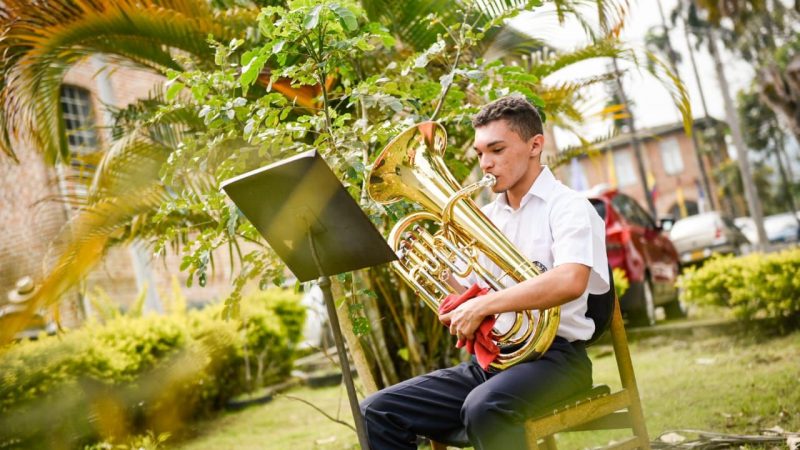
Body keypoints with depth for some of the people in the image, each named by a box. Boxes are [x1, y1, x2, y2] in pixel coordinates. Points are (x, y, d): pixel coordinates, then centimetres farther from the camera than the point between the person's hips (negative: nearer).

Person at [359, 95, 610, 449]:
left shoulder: (568, 206, -4)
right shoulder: (485, 217, 16)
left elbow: (570, 281, -25)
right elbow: (464, 297, 17)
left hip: (552, 355, -6)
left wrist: (483, 306, -22)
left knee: (483, 407, -38)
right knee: (378, 412, -8)